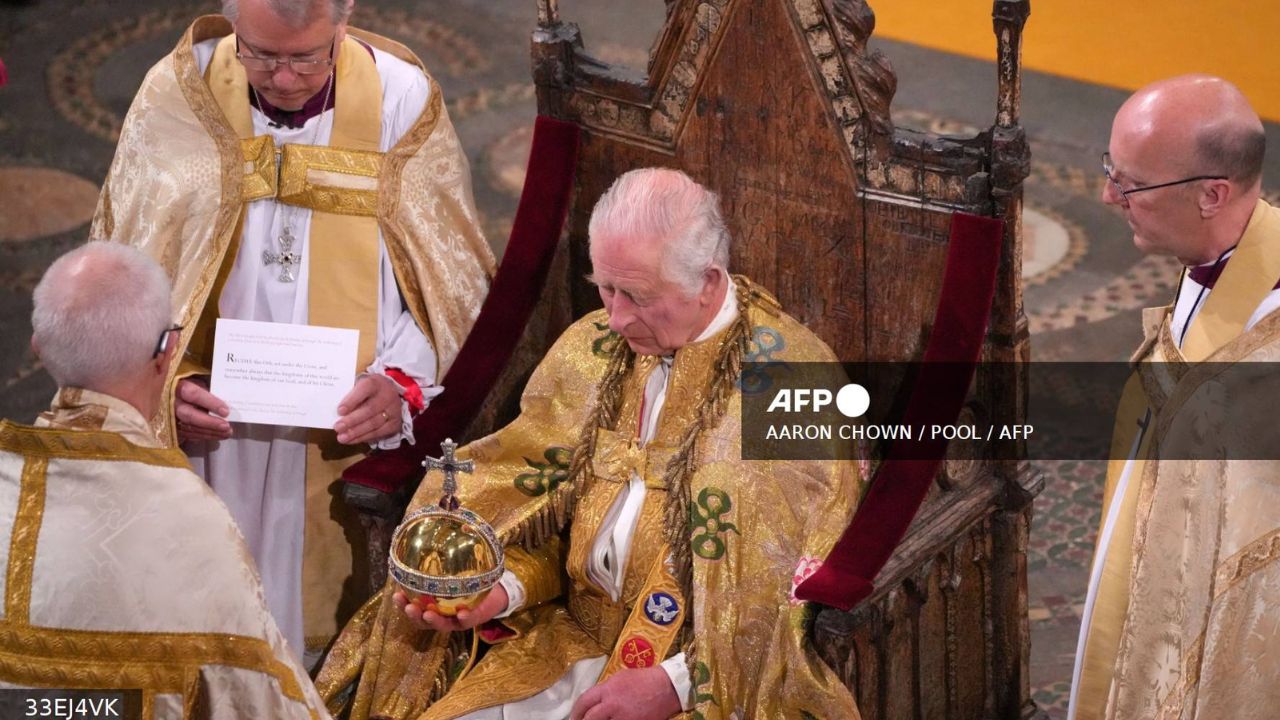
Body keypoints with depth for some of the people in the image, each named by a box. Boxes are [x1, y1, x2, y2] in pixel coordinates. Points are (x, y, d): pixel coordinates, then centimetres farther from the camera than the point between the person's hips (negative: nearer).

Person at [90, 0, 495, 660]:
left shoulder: (403, 101, -7)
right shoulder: (175, 97, -6)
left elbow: (453, 274, -1)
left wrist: (404, 381, -17)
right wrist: (168, 382, -15)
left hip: (353, 434, 0)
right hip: (210, 426, 0)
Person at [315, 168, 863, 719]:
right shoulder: (592, 348, 5)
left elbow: (806, 579, -13)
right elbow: (543, 502, 10)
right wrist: (503, 587, -10)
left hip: (717, 668, -4)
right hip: (577, 639, 5)